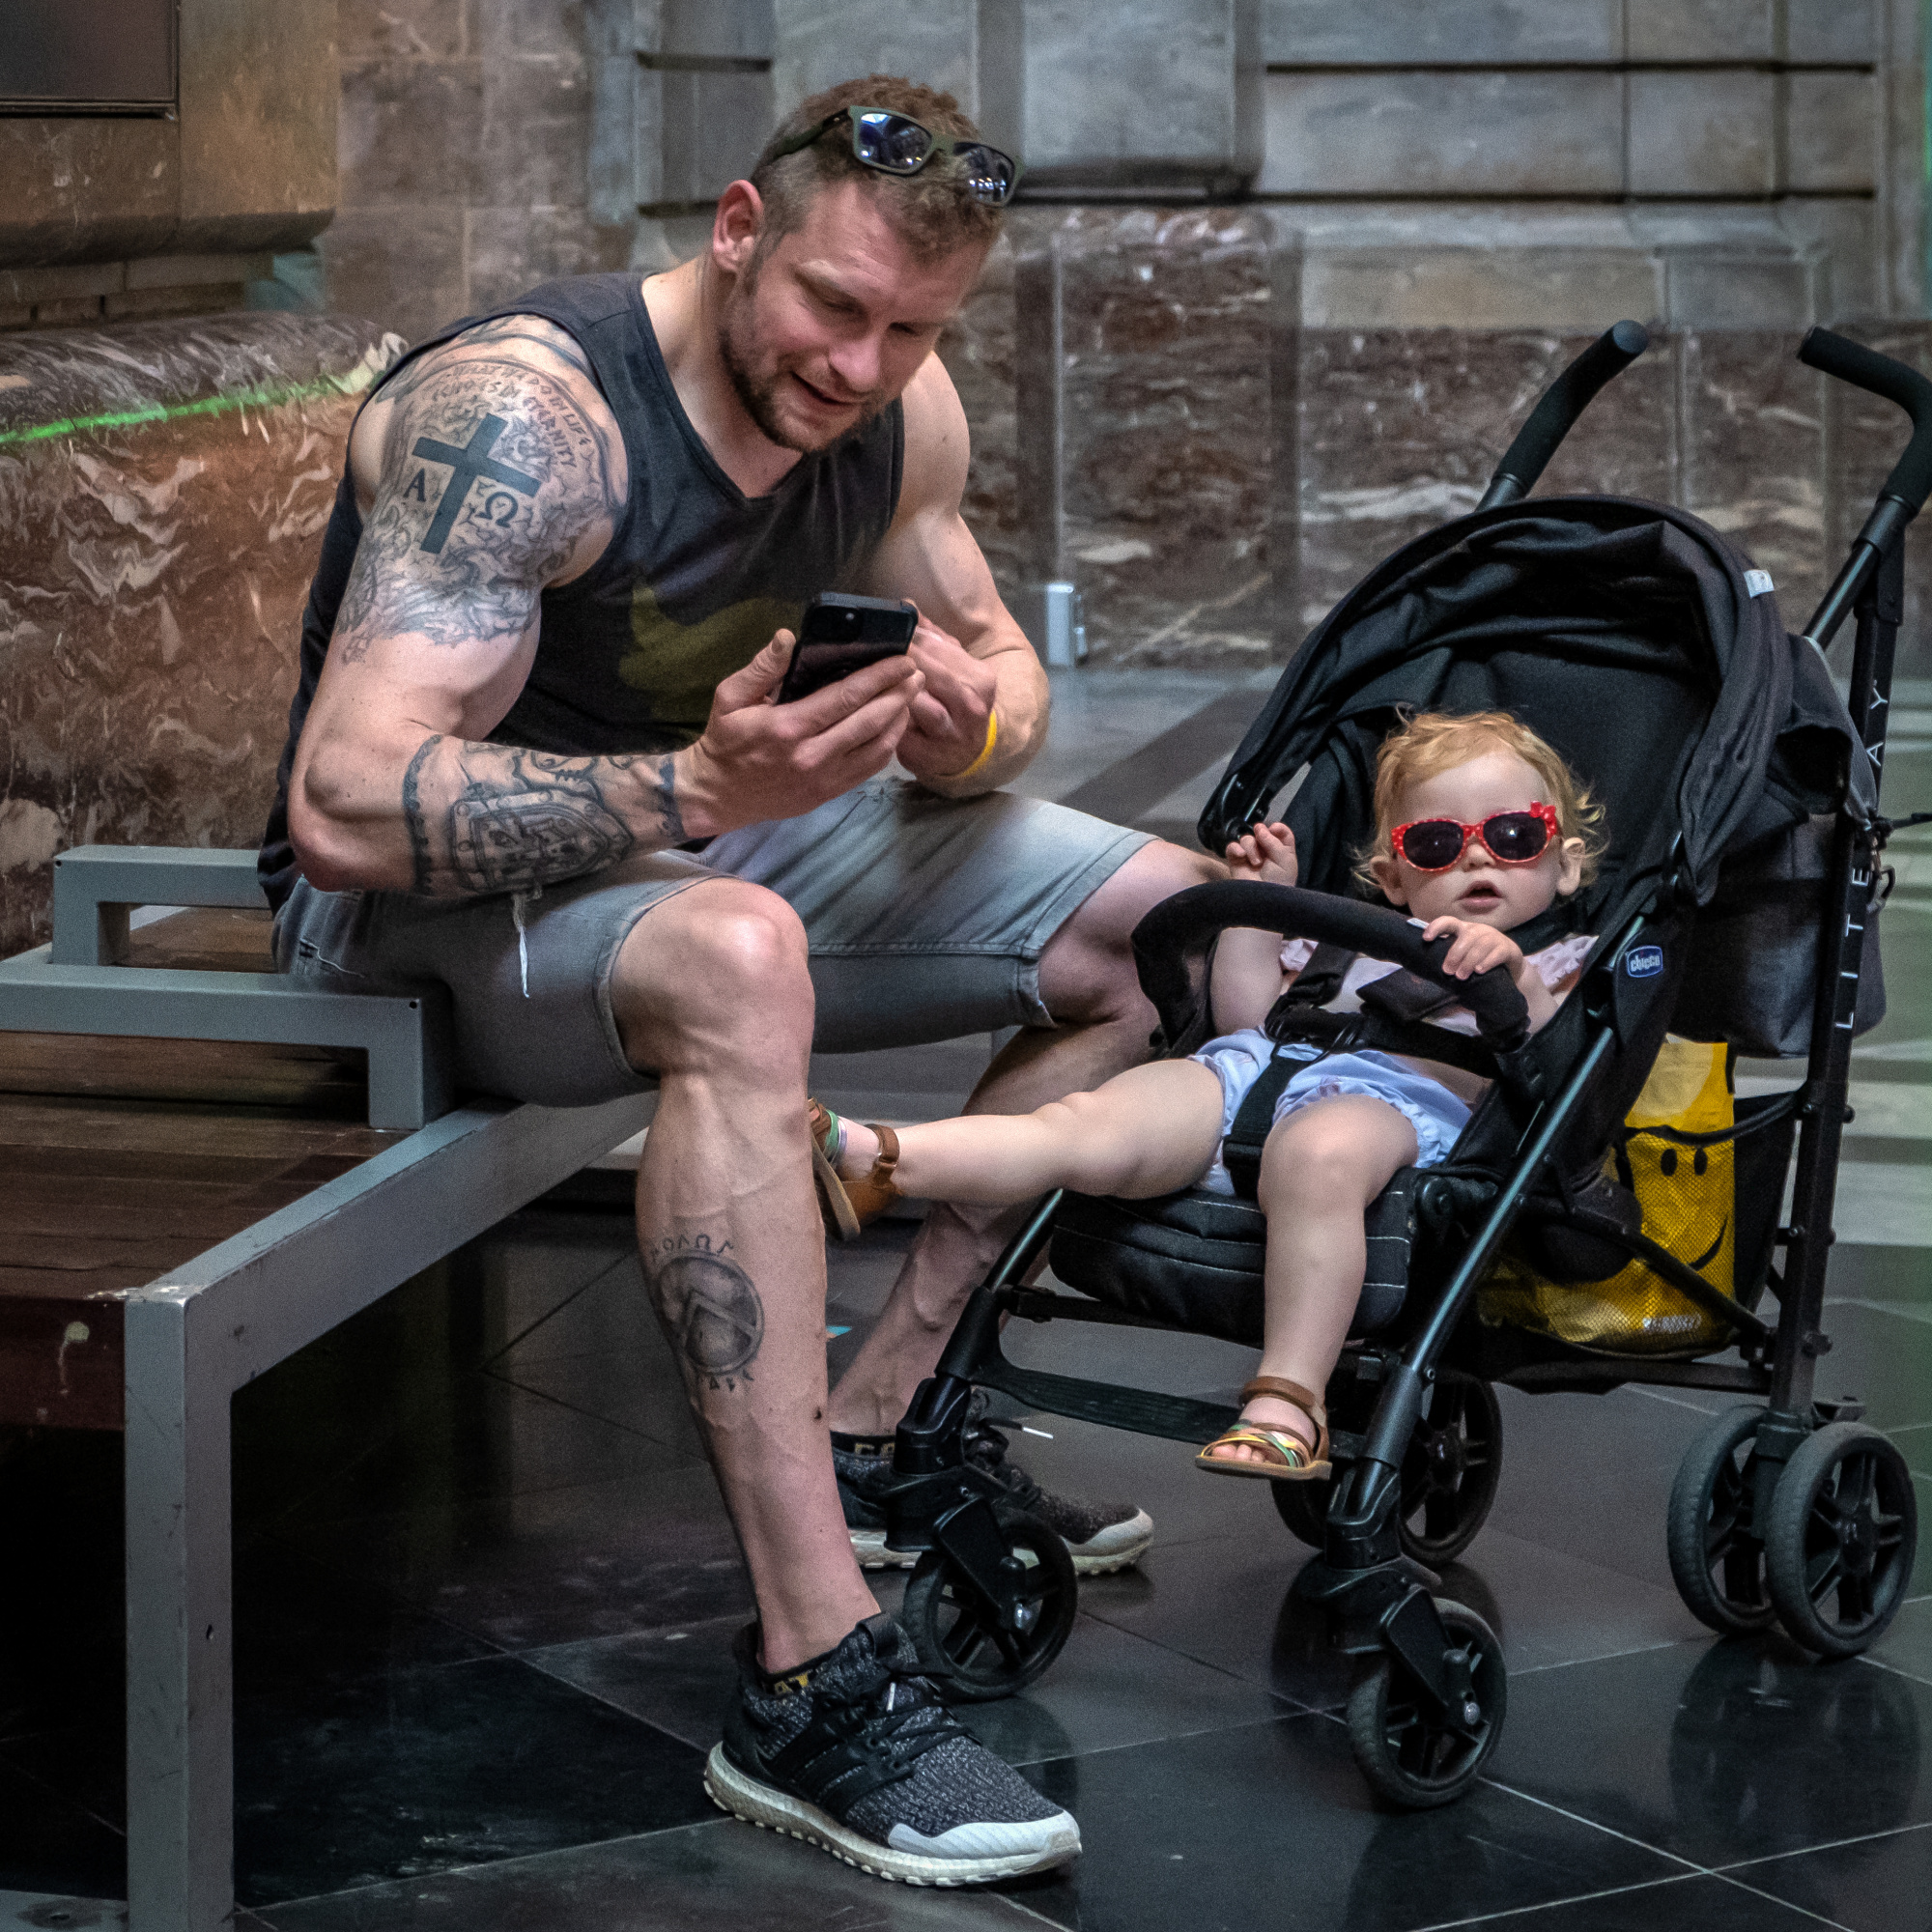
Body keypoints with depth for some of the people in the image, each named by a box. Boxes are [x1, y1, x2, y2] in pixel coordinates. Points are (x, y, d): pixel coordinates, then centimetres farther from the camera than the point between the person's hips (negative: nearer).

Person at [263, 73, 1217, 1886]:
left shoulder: (898, 414, -4)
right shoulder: (518, 415, -27)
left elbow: (994, 649, 12)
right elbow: (346, 808, -34)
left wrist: (973, 727, -15)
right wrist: (699, 791, -44)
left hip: (718, 809, 8)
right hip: (432, 896, -8)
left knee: (1165, 918, 1)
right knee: (738, 958, -41)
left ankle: (878, 1415, 4)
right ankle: (811, 1686, -41)